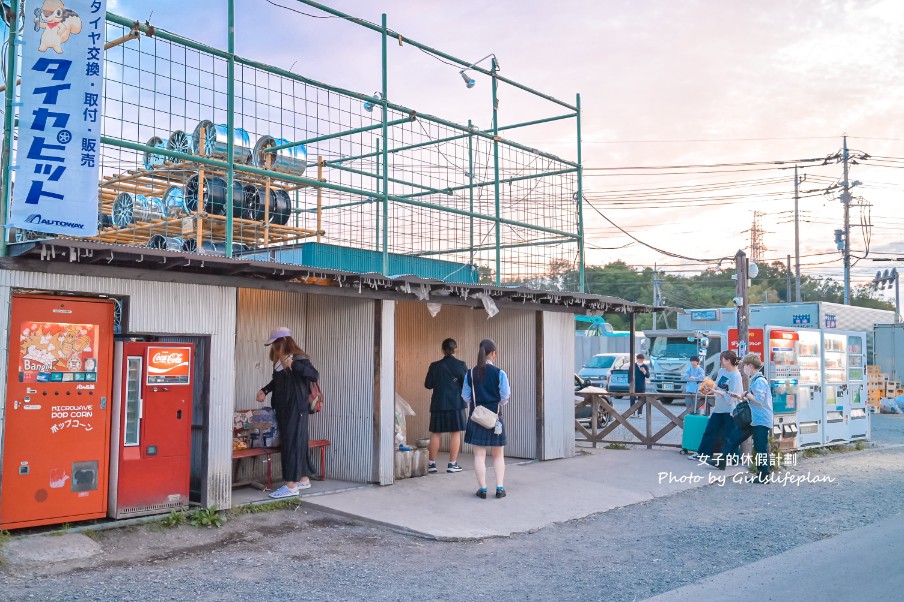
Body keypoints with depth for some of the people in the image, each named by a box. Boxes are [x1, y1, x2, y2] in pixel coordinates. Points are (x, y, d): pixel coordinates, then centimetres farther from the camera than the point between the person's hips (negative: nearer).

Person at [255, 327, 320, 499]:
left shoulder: (299, 359, -13)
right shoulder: (279, 361, 12)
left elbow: (315, 375, -25)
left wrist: (293, 365, -33)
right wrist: (264, 390, 14)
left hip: (295, 409, -8)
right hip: (282, 408, 8)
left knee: (292, 443, -8)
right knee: (295, 443, 13)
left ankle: (291, 485, -6)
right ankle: (304, 479, 22)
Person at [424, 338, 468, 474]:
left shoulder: (435, 366, -2)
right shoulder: (461, 365, -6)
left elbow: (428, 384, 2)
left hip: (439, 403, 2)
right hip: (456, 403, -2)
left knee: (435, 433, 9)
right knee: (456, 433, 4)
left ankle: (432, 463, 11)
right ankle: (452, 464, 3)